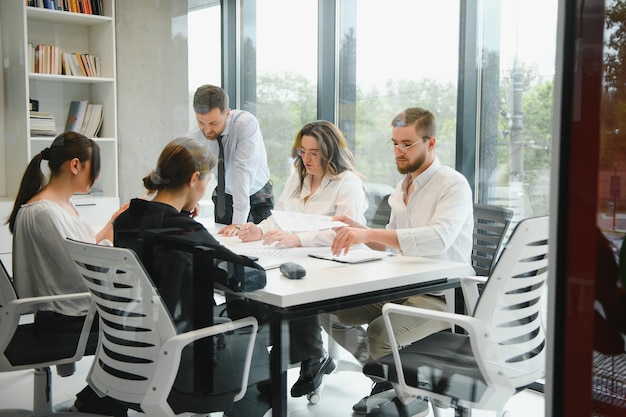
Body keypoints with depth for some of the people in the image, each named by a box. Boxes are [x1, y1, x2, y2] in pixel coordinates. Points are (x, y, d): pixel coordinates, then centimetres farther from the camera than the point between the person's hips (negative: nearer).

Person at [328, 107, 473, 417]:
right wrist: (358, 230, -3)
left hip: (442, 296, -8)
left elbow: (438, 238, -32)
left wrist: (370, 234, -38)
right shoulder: (403, 185, 12)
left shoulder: (454, 185, -14)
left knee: (379, 332, -29)